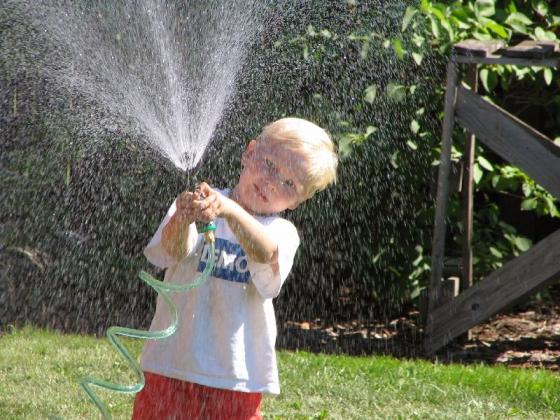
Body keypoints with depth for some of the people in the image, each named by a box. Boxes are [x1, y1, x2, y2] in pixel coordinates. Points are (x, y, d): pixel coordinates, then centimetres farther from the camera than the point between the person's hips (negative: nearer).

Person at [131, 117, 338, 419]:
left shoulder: (281, 232, 0)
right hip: (171, 367, 0)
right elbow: (170, 252, -17)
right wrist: (182, 219, -40)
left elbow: (267, 254, -23)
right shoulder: (195, 203, 0)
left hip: (236, 378, 0)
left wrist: (231, 211, -41)